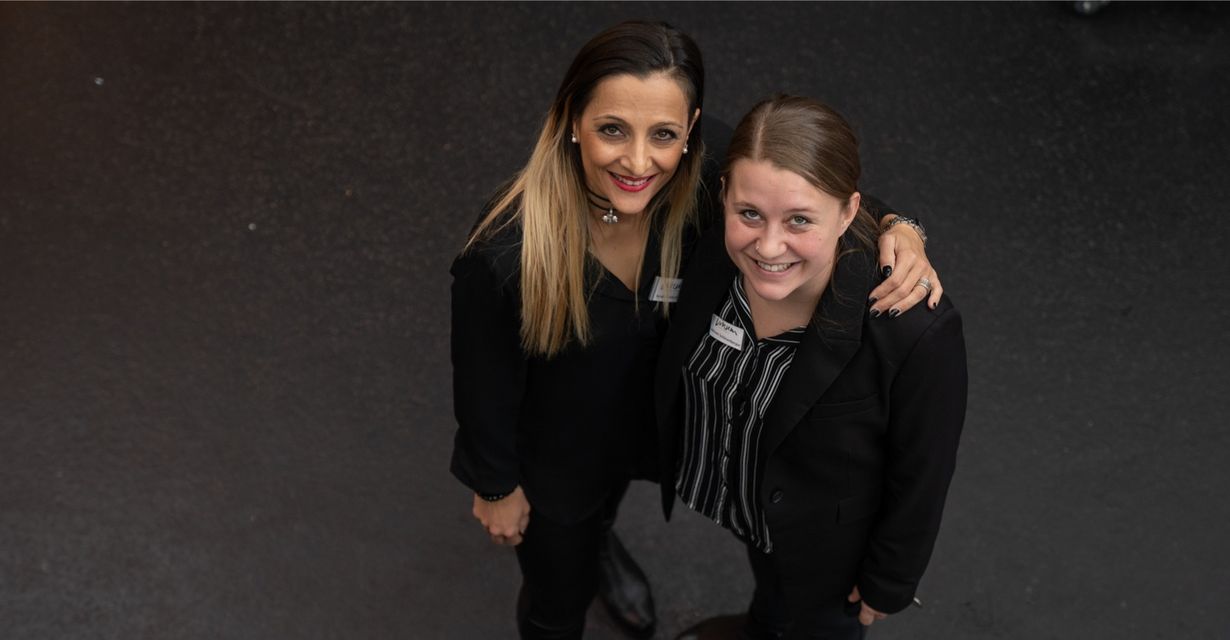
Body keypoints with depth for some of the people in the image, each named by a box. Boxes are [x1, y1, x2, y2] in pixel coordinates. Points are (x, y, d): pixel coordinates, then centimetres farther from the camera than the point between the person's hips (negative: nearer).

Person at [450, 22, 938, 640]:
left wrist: (897, 232, -36)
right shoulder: (504, 253, -41)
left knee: (604, 497, 40)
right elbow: (484, 385, -23)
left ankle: (598, 547, 76)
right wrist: (496, 489, -8)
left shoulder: (699, 189, -31)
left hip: (645, 419, 4)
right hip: (550, 456, -4)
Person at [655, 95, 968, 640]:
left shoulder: (917, 333, -40)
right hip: (711, 486, 4)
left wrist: (887, 584, -8)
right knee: (768, 581, 36)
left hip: (822, 540, -3)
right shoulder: (710, 249, -26)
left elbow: (920, 476, -22)